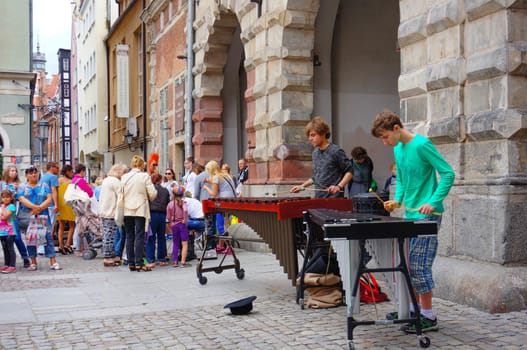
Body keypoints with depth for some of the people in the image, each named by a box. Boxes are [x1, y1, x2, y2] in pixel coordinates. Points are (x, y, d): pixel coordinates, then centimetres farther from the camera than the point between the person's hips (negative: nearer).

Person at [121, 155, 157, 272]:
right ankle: (139, 263, -6)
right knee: (139, 237, -2)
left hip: (127, 211, 3)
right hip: (140, 210, -3)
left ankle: (131, 263, 10)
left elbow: (121, 194, 4)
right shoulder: (145, 176, -6)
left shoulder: (124, 177, 3)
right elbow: (152, 194, -6)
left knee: (129, 237, 8)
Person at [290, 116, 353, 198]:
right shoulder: (315, 153, 13)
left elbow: (349, 171, -7)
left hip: (333, 198, -7)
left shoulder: (336, 151, -10)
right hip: (318, 197, 7)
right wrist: (302, 186, 14)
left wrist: (339, 186, -20)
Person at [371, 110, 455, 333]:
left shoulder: (421, 145, -14)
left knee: (419, 266, -6)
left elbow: (448, 173, -16)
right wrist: (398, 200, 6)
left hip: (426, 216, -9)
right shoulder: (397, 149, 11)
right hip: (410, 214, 9)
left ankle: (428, 318, 3)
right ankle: (414, 307, 27)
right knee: (408, 264, 14)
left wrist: (433, 202, -24)